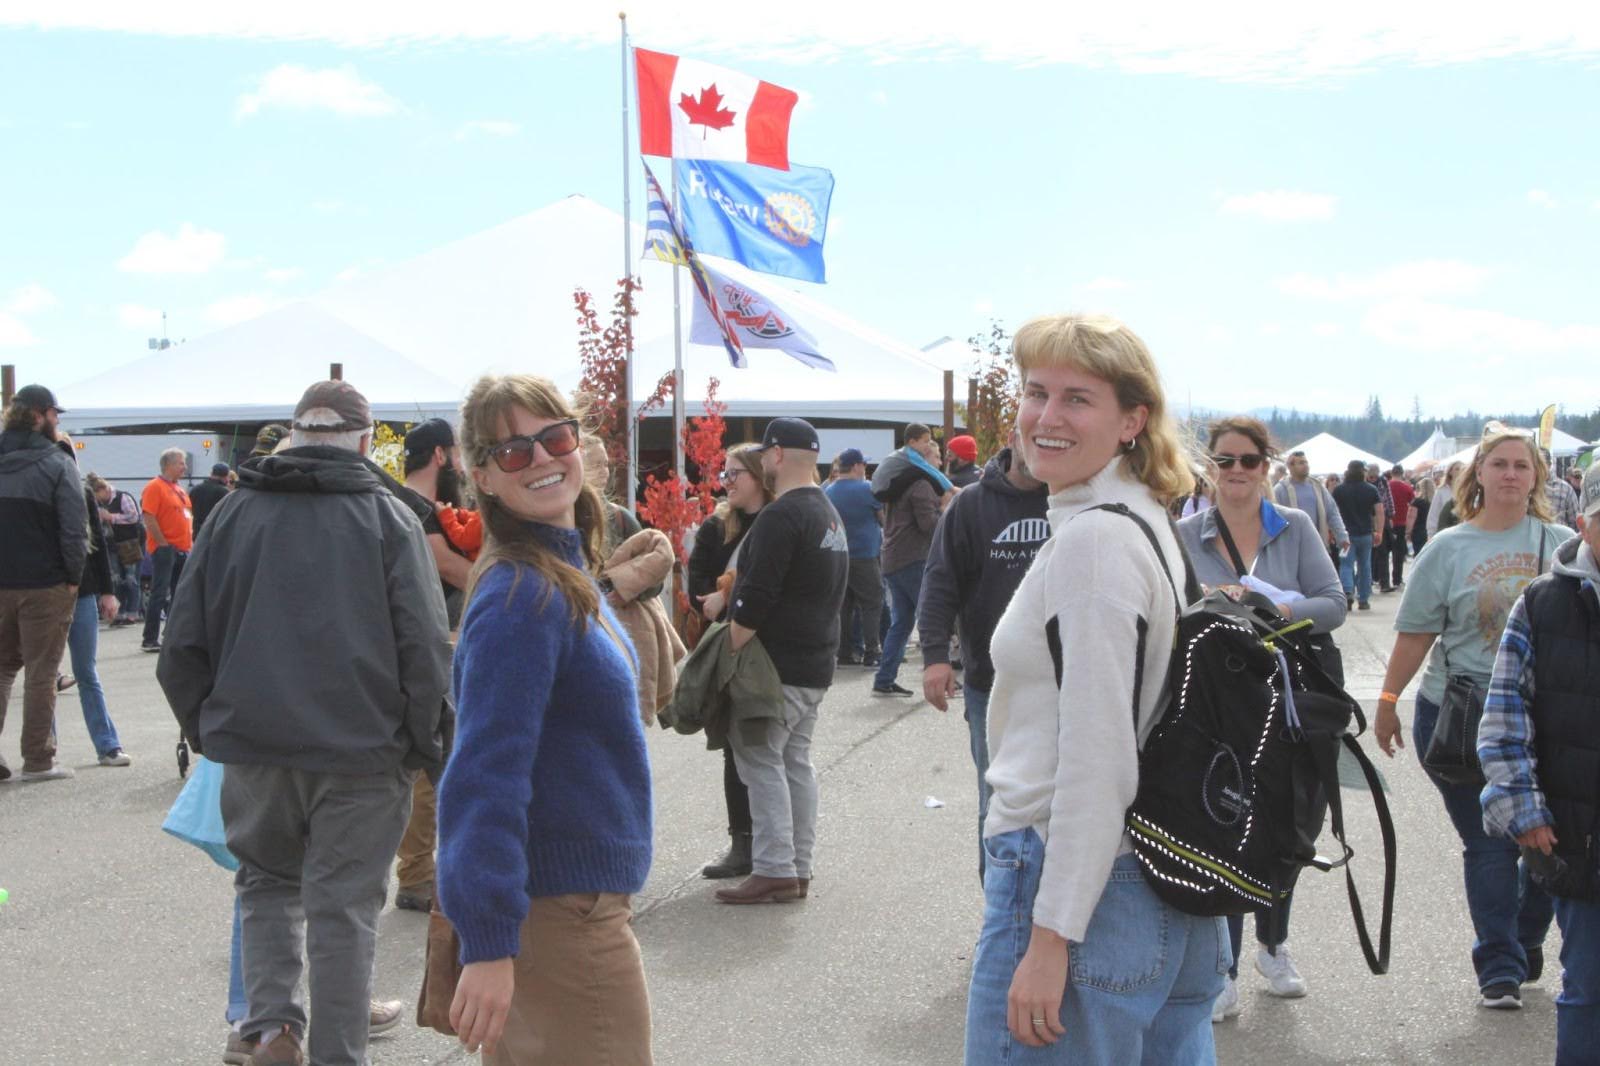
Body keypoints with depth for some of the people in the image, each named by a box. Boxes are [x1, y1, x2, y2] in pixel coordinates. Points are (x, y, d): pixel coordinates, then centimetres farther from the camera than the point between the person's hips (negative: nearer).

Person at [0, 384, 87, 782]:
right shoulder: (57, 464, -11)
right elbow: (75, 529, -16)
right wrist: (73, 577, -5)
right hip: (45, 584, -5)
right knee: (41, 671, 3)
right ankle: (37, 761, 8)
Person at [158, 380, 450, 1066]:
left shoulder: (235, 512, 5)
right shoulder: (389, 517, -4)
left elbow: (184, 642, 8)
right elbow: (425, 647, -8)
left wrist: (205, 727, 18)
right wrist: (430, 750, 0)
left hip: (252, 740, 3)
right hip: (361, 749, -2)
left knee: (267, 881, 21)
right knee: (344, 903, 6)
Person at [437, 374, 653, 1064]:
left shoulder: (568, 573, 9)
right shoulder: (523, 595, -21)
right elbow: (486, 775, -26)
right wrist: (487, 942, -29)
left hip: (579, 893, 10)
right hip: (561, 912, -10)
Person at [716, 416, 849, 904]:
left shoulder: (781, 516, -16)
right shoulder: (829, 513, 16)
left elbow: (755, 598, -21)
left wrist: (729, 652, -15)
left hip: (779, 664, -10)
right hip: (817, 663, 10)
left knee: (761, 761, -5)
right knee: (796, 762, 13)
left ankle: (775, 871, -7)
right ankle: (799, 869, 16)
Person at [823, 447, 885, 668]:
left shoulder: (827, 492, 6)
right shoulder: (867, 489, -11)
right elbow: (885, 519, -1)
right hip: (865, 557, -6)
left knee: (843, 606, 9)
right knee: (871, 605, 0)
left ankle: (844, 653, 9)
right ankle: (871, 653, -3)